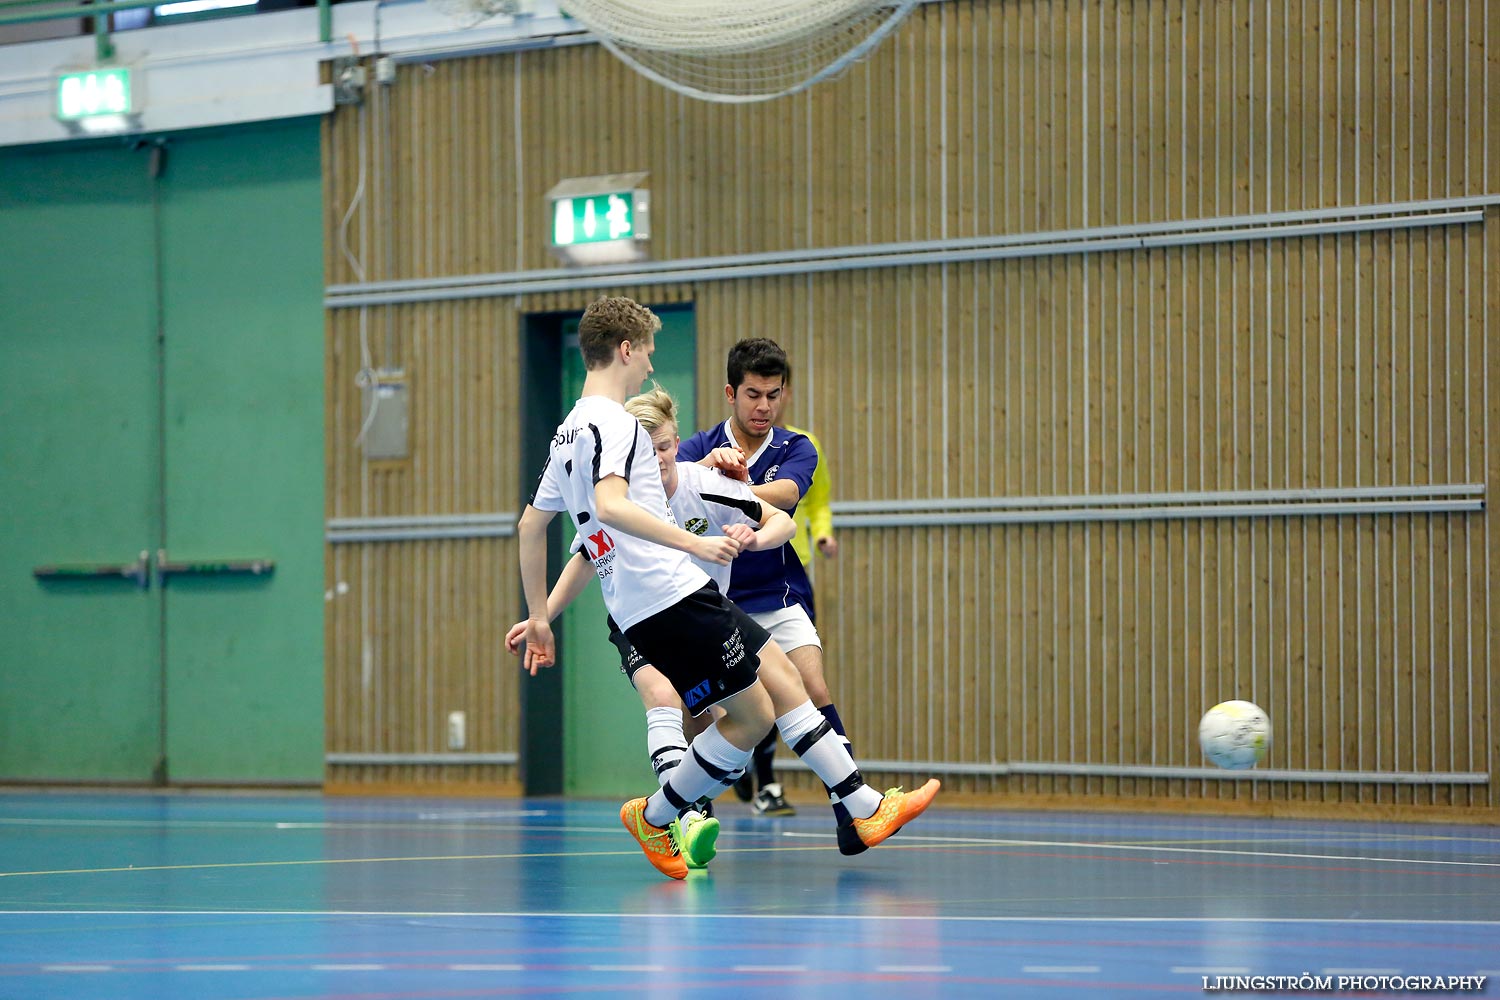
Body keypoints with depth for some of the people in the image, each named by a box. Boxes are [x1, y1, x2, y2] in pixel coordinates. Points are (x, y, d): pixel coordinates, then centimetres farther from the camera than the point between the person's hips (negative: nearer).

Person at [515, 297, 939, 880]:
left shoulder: (567, 434, 18)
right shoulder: (612, 422, -12)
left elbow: (530, 525, 24)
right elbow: (609, 506, -30)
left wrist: (539, 616, 28)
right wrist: (694, 543, -36)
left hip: (638, 609, 10)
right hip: (670, 597, -10)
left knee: (781, 678, 10)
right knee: (752, 717, -5)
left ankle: (865, 809, 9)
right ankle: (654, 818, 8)